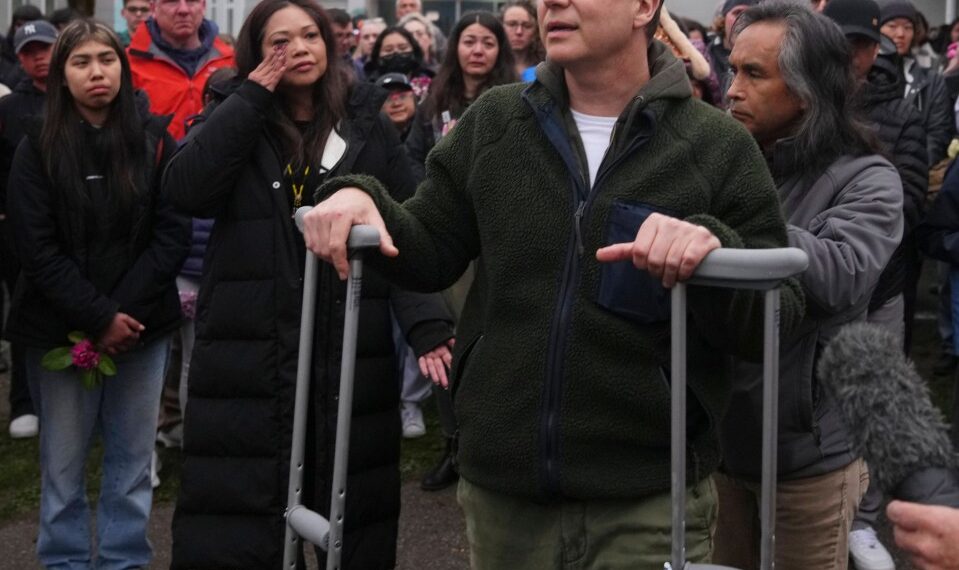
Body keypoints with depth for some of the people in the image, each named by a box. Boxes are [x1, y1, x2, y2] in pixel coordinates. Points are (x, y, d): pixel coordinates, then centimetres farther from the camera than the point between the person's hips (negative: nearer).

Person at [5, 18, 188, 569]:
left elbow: (173, 233, -3)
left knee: (132, 457, 8)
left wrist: (125, 311, -12)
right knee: (63, 460, 6)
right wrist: (97, 317, -14)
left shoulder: (155, 141, 1)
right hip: (61, 328, -1)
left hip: (143, 325, 1)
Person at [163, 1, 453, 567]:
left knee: (354, 515, 8)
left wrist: (428, 323, -12)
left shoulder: (369, 126, 6)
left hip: (350, 351, 0)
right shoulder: (235, 118, 8)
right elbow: (186, 191, -11)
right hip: (247, 350, 0)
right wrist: (251, 97, -8)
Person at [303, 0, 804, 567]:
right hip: (501, 487, 3)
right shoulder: (493, 123, 5)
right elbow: (432, 253, 11)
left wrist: (716, 248, -27)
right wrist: (362, 197, -8)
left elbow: (778, 321, -7)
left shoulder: (719, 146, -4)